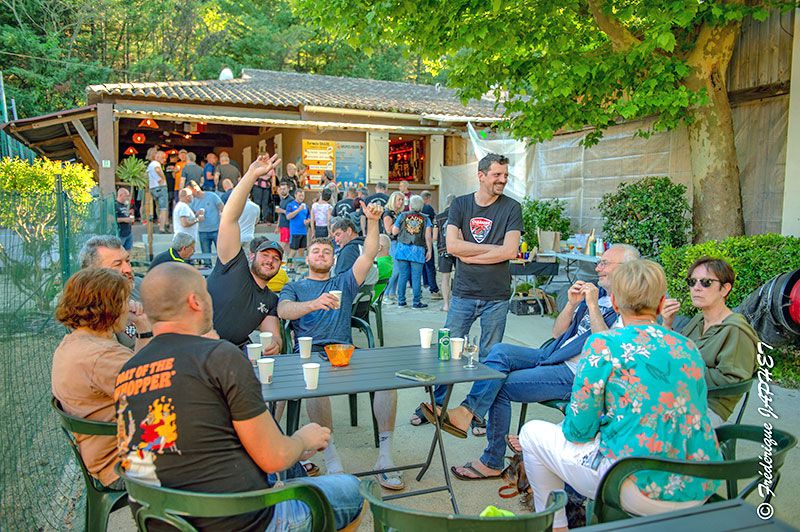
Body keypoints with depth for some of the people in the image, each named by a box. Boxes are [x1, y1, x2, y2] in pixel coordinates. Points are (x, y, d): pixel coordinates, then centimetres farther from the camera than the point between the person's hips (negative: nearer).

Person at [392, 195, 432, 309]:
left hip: (403, 249, 1)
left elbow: (394, 231, 7)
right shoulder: (425, 219, 3)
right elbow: (428, 236, -4)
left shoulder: (402, 216, 4)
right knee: (416, 277, 2)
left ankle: (401, 300, 11)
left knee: (403, 275, 7)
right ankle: (417, 302, 5)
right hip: (418, 251, -1)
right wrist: (429, 250, 1)